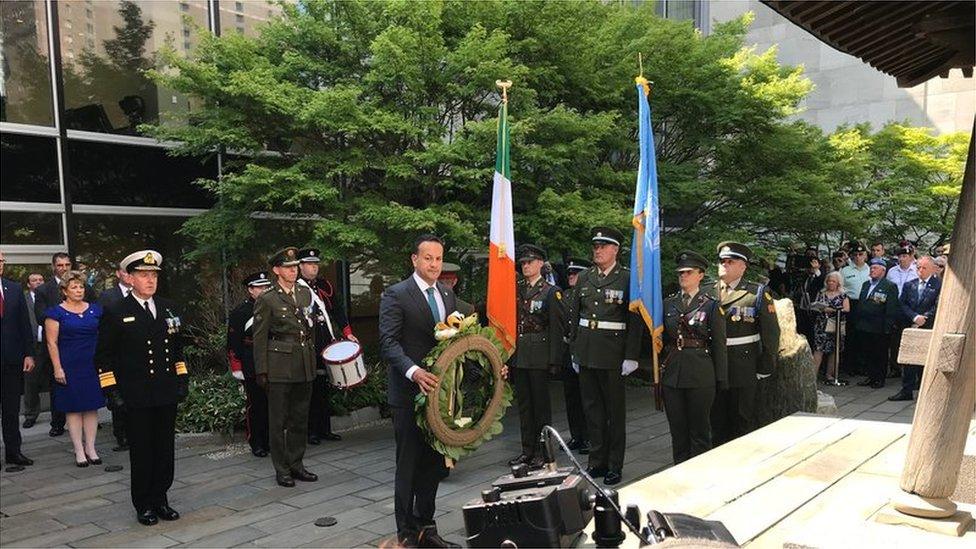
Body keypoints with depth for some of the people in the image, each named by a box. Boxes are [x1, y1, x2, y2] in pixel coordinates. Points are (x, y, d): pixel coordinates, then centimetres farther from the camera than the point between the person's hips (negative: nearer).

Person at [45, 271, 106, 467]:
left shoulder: (95, 309, 9)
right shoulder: (56, 312, -1)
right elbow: (52, 343, -4)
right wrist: (57, 368, -10)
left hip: (93, 365, 3)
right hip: (69, 367, -3)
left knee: (92, 407, 5)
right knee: (73, 408, 2)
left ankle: (90, 448, 13)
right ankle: (79, 451, 8)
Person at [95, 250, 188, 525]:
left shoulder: (169, 308, 10)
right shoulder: (115, 314, -3)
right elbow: (104, 357, -1)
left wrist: (182, 380, 11)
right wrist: (111, 391, -7)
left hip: (167, 394, 4)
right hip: (136, 397, -4)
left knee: (166, 450, 9)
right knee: (141, 452, 5)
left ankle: (160, 500, 23)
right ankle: (144, 505, 18)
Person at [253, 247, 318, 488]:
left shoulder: (306, 294, 11)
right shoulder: (267, 300, -5)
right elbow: (260, 338, -5)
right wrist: (261, 371, -7)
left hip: (305, 366, 5)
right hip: (280, 366, -5)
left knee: (300, 418, 12)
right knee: (278, 420, 3)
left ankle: (296, 464, 24)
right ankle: (282, 469, 14)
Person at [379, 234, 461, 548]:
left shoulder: (448, 295, 12)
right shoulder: (396, 295, -9)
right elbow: (389, 343, -17)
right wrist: (414, 372, -32)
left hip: (439, 390, 6)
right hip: (409, 393, -6)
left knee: (434, 464, 14)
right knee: (409, 466, 4)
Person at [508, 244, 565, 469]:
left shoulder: (551, 292, -4)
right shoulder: (517, 290, 12)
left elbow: (557, 328, -8)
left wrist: (554, 360, -13)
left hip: (539, 356, -5)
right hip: (518, 355, 6)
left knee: (541, 402, 2)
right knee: (524, 403, 11)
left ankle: (542, 452, 12)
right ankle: (527, 449, 21)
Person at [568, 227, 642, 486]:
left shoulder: (628, 278, -4)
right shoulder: (584, 278, 10)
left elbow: (635, 321, -7)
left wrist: (631, 356, -11)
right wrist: (574, 351, 11)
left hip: (613, 353, -5)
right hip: (586, 352, 5)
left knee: (615, 409, 5)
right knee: (591, 407, 11)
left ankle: (615, 465, 15)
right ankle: (597, 461, 22)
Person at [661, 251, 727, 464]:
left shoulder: (711, 305, -2)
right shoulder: (668, 303, 9)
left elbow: (719, 345, -3)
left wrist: (721, 381, -5)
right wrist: (659, 372, 9)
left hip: (700, 375, -4)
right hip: (672, 373, 4)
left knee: (699, 430, 6)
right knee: (677, 429, 11)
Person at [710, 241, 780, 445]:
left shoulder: (757, 294, -1)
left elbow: (771, 333, -2)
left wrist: (766, 367, -5)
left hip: (744, 370, -3)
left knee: (743, 422, 7)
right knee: (717, 420, 12)